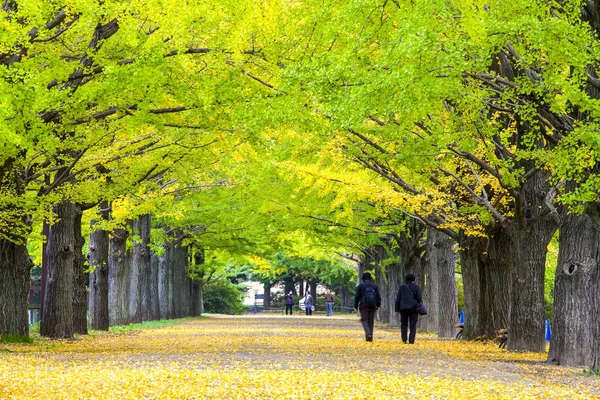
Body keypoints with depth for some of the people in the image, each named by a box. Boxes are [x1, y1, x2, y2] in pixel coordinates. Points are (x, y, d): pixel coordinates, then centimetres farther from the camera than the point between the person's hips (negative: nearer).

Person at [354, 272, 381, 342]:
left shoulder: (360, 286, 1)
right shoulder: (374, 286, 10)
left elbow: (357, 297, -1)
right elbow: (378, 297, 7)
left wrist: (355, 307, 5)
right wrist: (378, 306, 11)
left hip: (364, 305, -3)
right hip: (372, 306, 3)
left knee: (364, 320, -1)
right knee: (371, 321, 8)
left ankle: (368, 333, -26)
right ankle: (370, 337, 6)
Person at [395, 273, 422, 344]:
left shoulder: (402, 287, 8)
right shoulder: (416, 287, 4)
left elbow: (398, 299, 6)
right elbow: (419, 298, -3)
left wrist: (397, 309, 9)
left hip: (403, 308, 1)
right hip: (413, 308, -1)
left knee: (404, 324, 12)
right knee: (413, 325, 2)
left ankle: (404, 339, 1)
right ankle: (411, 340, -8)